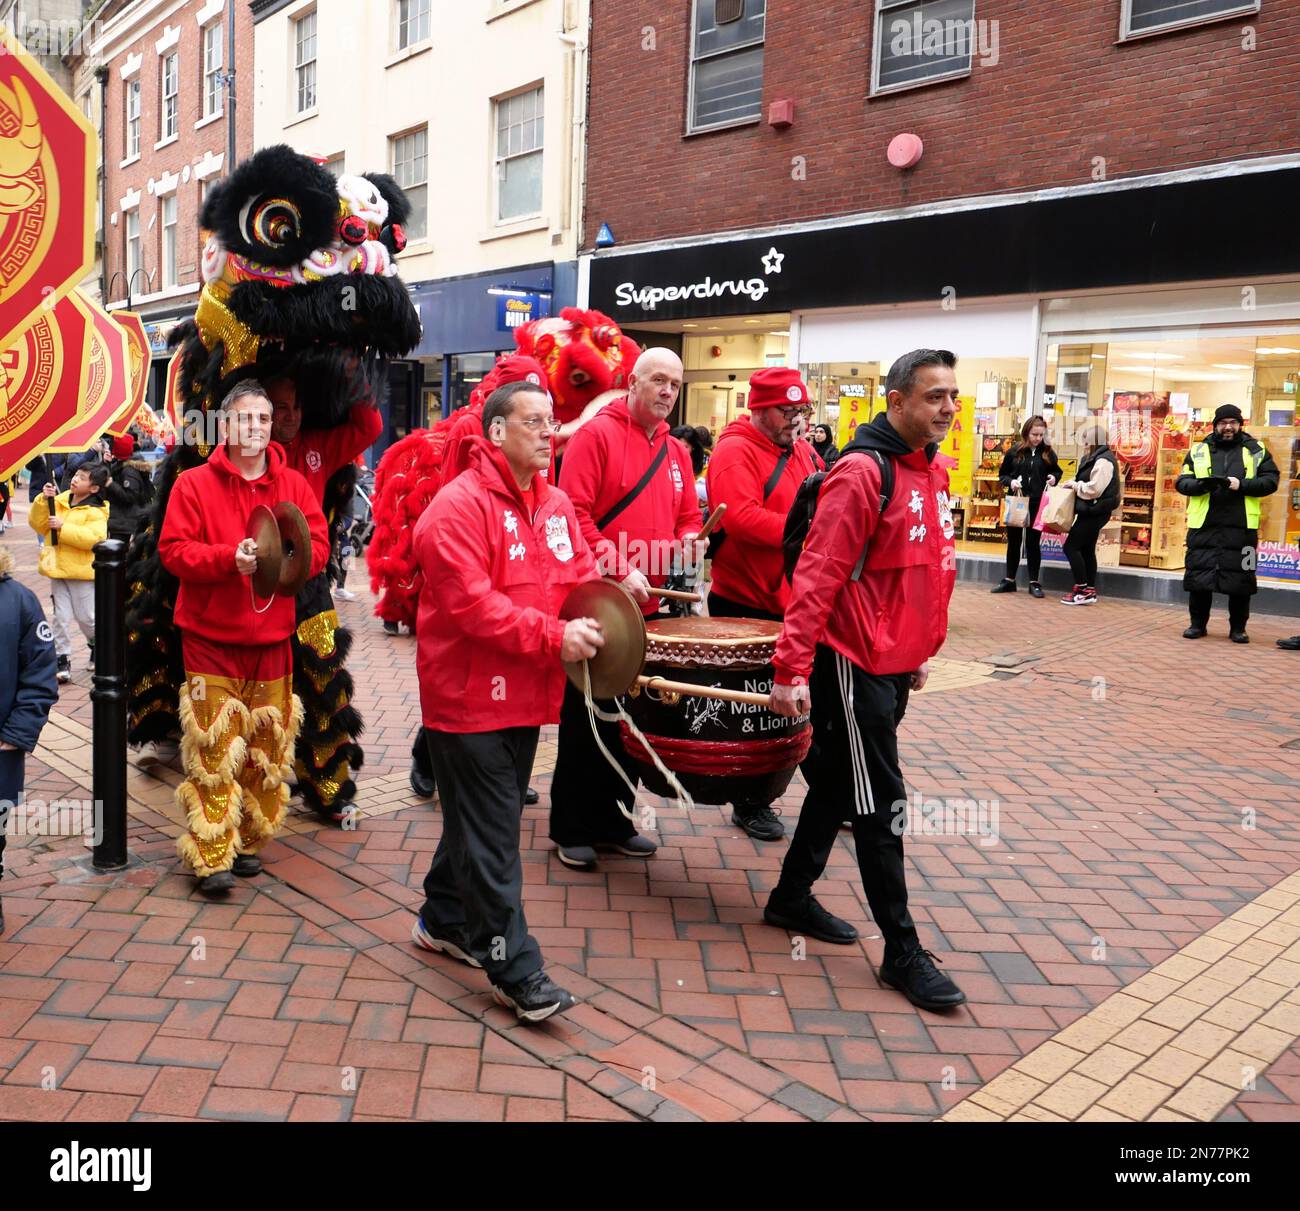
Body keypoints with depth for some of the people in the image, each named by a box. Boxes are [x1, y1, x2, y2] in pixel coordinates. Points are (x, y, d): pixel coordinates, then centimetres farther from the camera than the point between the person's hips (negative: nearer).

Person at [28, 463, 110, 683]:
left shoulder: (95, 511, -11)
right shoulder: (60, 500, 6)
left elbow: (94, 538, -25)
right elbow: (38, 524, 5)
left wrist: (63, 527, -25)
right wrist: (44, 501, -9)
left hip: (83, 572, -5)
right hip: (58, 569, 5)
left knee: (86, 617, 4)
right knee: (61, 618, 6)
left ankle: (97, 646, 32)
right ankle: (62, 661, 12)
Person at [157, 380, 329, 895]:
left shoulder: (294, 485, 8)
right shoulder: (193, 484, 0)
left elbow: (318, 546, 5)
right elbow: (173, 550, -6)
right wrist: (229, 558, -21)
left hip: (271, 639, 3)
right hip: (210, 638, -3)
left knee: (266, 746, 8)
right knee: (214, 749, -5)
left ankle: (247, 841, 22)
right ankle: (212, 856, 3)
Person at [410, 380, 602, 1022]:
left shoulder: (555, 504, 9)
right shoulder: (459, 506, -17)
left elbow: (582, 574, 13)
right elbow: (469, 604, -24)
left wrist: (598, 619, -9)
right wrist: (553, 636, -25)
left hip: (526, 694, 9)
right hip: (469, 698, -8)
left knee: (481, 818, 21)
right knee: (491, 836, 0)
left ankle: (444, 920, 40)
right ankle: (513, 968, 10)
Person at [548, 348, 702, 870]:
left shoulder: (676, 452, 13)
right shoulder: (597, 434, -7)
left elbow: (687, 518, 18)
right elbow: (573, 512, -15)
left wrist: (687, 543, -5)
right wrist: (619, 570, -20)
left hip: (647, 606, 7)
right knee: (586, 718, 2)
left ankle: (612, 820, 27)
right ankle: (571, 829, 15)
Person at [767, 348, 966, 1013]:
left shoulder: (934, 471, 10)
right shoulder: (862, 473, -17)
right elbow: (817, 576, -21)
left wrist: (920, 649, 22)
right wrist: (792, 670, -23)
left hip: (897, 661, 9)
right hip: (856, 662, -9)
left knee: (838, 782, 19)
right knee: (881, 807, 0)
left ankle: (792, 898, 35)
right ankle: (902, 951, 12)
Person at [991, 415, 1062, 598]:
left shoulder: (1048, 452, 2)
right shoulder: (1014, 451, 0)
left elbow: (1057, 471, 15)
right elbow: (1002, 474, 7)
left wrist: (1054, 478, -7)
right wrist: (1010, 481, -14)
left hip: (1037, 504, 0)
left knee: (1033, 542, 4)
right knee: (1013, 541, 9)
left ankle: (1034, 582, 11)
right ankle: (1009, 580, 19)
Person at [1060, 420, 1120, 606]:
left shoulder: (1103, 461, -17)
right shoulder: (1095, 457, 14)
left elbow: (1093, 489, -24)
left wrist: (1075, 485, -13)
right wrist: (1075, 484, 2)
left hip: (1095, 512, -10)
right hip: (1091, 512, 10)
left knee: (1071, 546, -9)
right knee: (1087, 550, 13)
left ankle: (1082, 589, -7)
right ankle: (1090, 591, 17)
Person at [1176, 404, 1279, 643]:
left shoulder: (1256, 451, 9)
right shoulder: (1198, 451, 11)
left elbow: (1271, 480, 2)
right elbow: (1182, 482, 6)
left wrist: (1241, 485, -14)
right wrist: (1201, 484, -15)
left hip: (1241, 527, 0)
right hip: (1203, 525, 1)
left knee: (1240, 576, 3)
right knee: (1198, 574, 2)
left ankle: (1238, 628, 15)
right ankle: (1197, 624, 15)